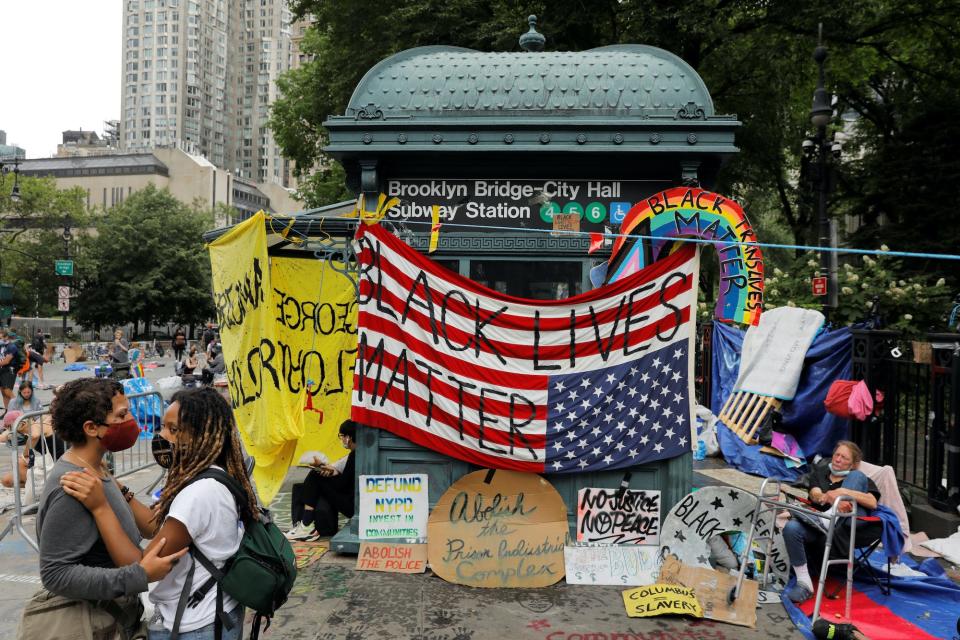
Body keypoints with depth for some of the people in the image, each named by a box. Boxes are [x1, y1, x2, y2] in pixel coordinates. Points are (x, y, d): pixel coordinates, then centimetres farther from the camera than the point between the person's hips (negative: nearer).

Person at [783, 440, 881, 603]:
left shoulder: (859, 478, 22)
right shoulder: (820, 472, 26)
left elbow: (872, 503, 0)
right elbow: (815, 495, 4)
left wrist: (844, 492, -16)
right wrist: (831, 498, -19)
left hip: (845, 526, -2)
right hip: (819, 525, 2)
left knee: (857, 476, -16)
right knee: (791, 528, -33)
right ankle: (804, 584, -23)